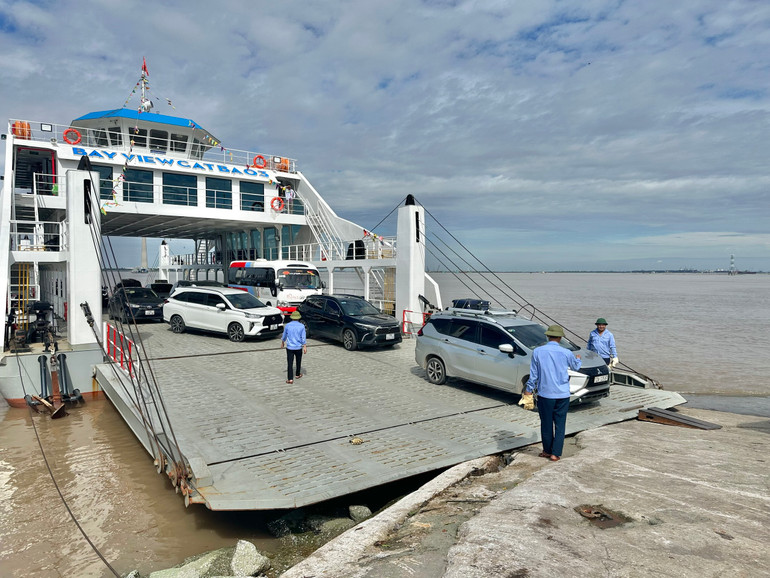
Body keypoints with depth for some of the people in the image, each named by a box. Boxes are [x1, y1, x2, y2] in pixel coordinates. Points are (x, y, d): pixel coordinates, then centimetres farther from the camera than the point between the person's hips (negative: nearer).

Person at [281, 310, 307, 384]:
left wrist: (282, 343, 25)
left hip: (290, 347, -1)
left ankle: (290, 379, -7)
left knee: (290, 363, -1)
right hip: (298, 347, 1)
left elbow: (284, 336, 9)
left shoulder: (287, 325, -4)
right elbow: (303, 338, -7)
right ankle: (298, 374, 36)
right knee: (298, 361, 20)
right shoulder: (301, 326, -6)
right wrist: (305, 347, -1)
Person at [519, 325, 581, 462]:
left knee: (546, 423, 11)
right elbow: (576, 366, 17)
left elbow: (533, 374, -3)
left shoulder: (537, 351, -7)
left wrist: (528, 390, 8)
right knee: (560, 424, 8)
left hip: (545, 393, 0)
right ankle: (555, 453, 9)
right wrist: (578, 359, 40)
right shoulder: (566, 353, -5)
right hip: (562, 394, 0)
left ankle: (547, 451, 23)